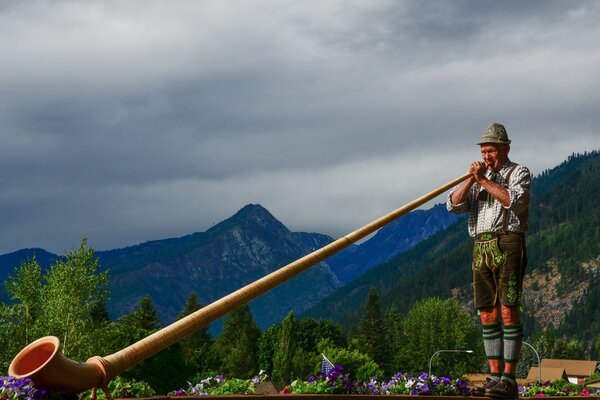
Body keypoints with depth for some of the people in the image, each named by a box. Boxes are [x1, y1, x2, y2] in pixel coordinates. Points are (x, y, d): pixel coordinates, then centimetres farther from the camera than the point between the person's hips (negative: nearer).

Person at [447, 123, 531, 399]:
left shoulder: (519, 172, 6)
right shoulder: (476, 179, 22)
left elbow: (515, 201, -14)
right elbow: (453, 205, 8)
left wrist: (484, 180, -10)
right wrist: (471, 180, -4)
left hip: (507, 244, -6)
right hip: (481, 248, 6)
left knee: (508, 310, -12)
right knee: (487, 314, 4)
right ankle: (495, 377, 8)